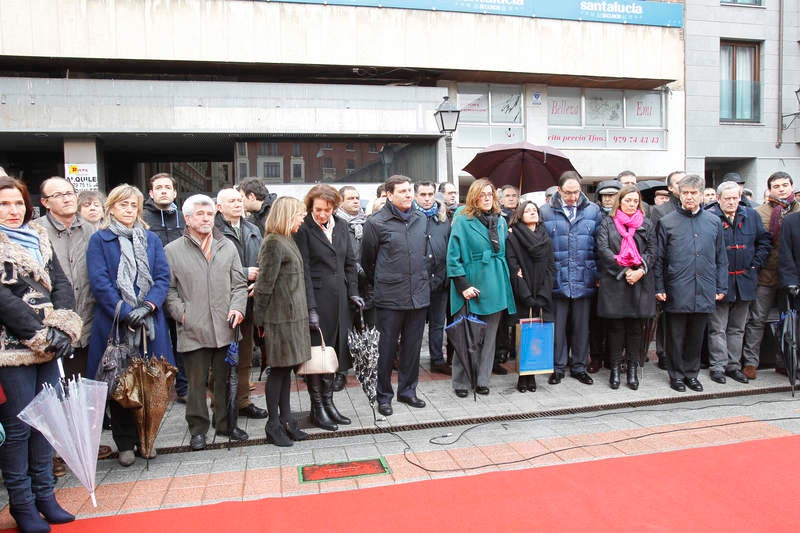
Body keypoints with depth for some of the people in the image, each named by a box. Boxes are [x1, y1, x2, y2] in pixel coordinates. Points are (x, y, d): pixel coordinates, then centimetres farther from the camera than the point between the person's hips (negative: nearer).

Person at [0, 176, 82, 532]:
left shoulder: (40, 240, 13)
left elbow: (60, 284, 6)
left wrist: (64, 329, -9)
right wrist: (41, 335, -16)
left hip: (49, 346, 5)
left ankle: (44, 494, 24)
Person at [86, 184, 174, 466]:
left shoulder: (151, 239, 11)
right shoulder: (99, 240, 2)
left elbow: (163, 276, 3)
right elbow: (99, 282, -7)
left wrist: (147, 306, -13)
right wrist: (126, 312, -16)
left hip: (150, 323, 3)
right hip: (114, 323, -2)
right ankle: (125, 443, 17)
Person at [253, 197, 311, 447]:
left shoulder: (288, 241, 15)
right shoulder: (274, 243, -14)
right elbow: (264, 283, -15)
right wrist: (260, 320, -13)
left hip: (294, 315, 9)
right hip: (280, 317, -9)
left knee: (286, 368, 13)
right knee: (278, 370, 0)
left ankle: (286, 420, 21)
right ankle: (274, 425, 12)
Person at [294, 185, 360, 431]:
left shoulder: (341, 226, 9)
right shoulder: (304, 230, -8)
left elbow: (350, 262, 15)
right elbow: (304, 270, -12)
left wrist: (353, 292, 6)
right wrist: (310, 307, -16)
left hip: (339, 297, 6)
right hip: (317, 297, -5)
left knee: (334, 350, 11)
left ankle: (328, 402, 24)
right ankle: (317, 408, 13)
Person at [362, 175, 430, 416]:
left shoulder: (421, 219, 8)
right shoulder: (376, 223, -7)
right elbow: (367, 260, 3)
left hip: (419, 294, 5)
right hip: (390, 297, -4)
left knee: (413, 346, 13)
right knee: (387, 347, 4)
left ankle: (407, 390, 29)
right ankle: (384, 396, 19)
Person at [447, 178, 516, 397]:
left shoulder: (501, 221, 12)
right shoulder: (462, 221, -5)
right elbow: (453, 257, -9)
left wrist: (506, 278, 13)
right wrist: (463, 286, -14)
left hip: (495, 287, 5)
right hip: (472, 286, -5)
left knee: (489, 336, 10)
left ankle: (482, 380, 22)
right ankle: (460, 382, 15)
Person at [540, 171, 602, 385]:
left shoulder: (593, 211, 5)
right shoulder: (546, 212, 1)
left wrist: (598, 274, 3)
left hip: (584, 280, 2)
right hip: (557, 280, -1)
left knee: (581, 326, 10)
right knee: (557, 326, 5)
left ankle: (579, 367, 24)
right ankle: (557, 367, 19)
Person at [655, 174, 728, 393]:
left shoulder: (714, 222, 10)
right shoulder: (667, 222, 0)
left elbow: (721, 258, 13)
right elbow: (658, 258, 0)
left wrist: (721, 288, 9)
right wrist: (659, 288, -4)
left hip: (704, 292, 3)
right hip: (677, 291, -3)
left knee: (696, 335, 12)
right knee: (676, 335, 6)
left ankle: (691, 373, 27)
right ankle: (676, 374, 20)